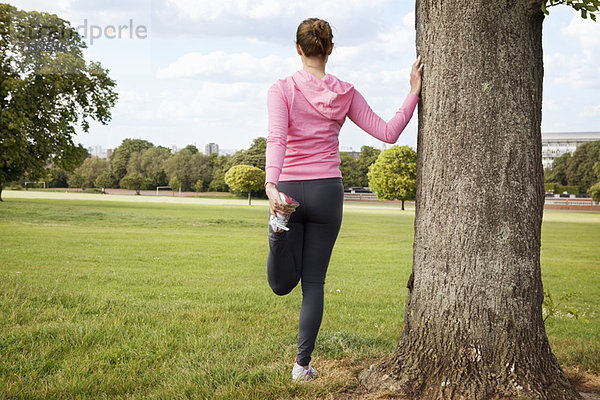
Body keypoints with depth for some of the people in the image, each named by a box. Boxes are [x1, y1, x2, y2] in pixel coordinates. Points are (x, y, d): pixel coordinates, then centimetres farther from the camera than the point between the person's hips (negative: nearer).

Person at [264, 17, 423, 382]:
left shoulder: (282, 90, -5)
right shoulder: (345, 93, 1)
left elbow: (277, 139, -22)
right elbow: (389, 133, 1)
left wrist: (271, 185, -33)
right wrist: (414, 92, 5)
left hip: (288, 190, -1)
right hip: (328, 192, 2)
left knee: (283, 284, 9)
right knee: (314, 283, 11)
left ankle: (280, 224, -22)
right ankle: (303, 364, 10)